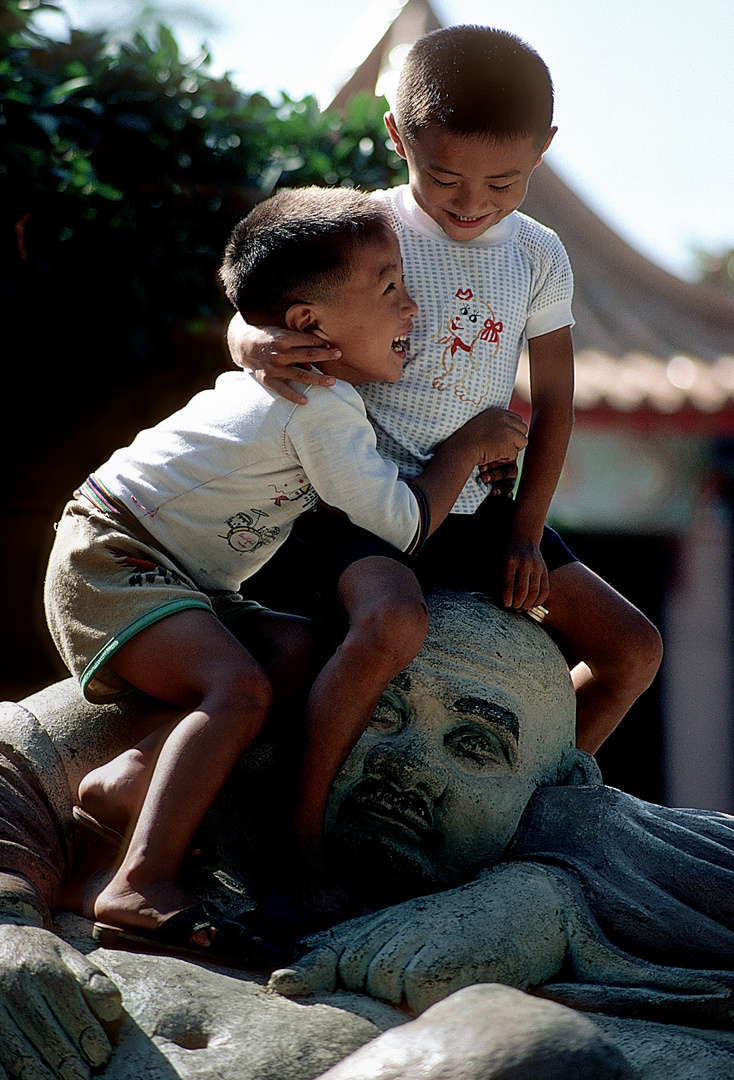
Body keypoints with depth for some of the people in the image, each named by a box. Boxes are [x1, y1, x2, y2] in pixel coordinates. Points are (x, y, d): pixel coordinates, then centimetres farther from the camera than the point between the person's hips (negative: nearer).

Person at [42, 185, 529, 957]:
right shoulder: (321, 408, -21)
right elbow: (403, 525, -19)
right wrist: (470, 444, -5)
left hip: (184, 576, 10)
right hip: (110, 553, -9)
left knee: (307, 667, -8)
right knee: (240, 689, -30)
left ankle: (130, 782, -5)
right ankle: (142, 887, -38)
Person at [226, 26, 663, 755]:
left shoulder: (538, 256, 4)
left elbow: (553, 401, 9)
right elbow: (250, 318, -3)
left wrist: (525, 531, 4)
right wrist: (257, 350, -28)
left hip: (479, 506, 5)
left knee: (633, 650, 5)